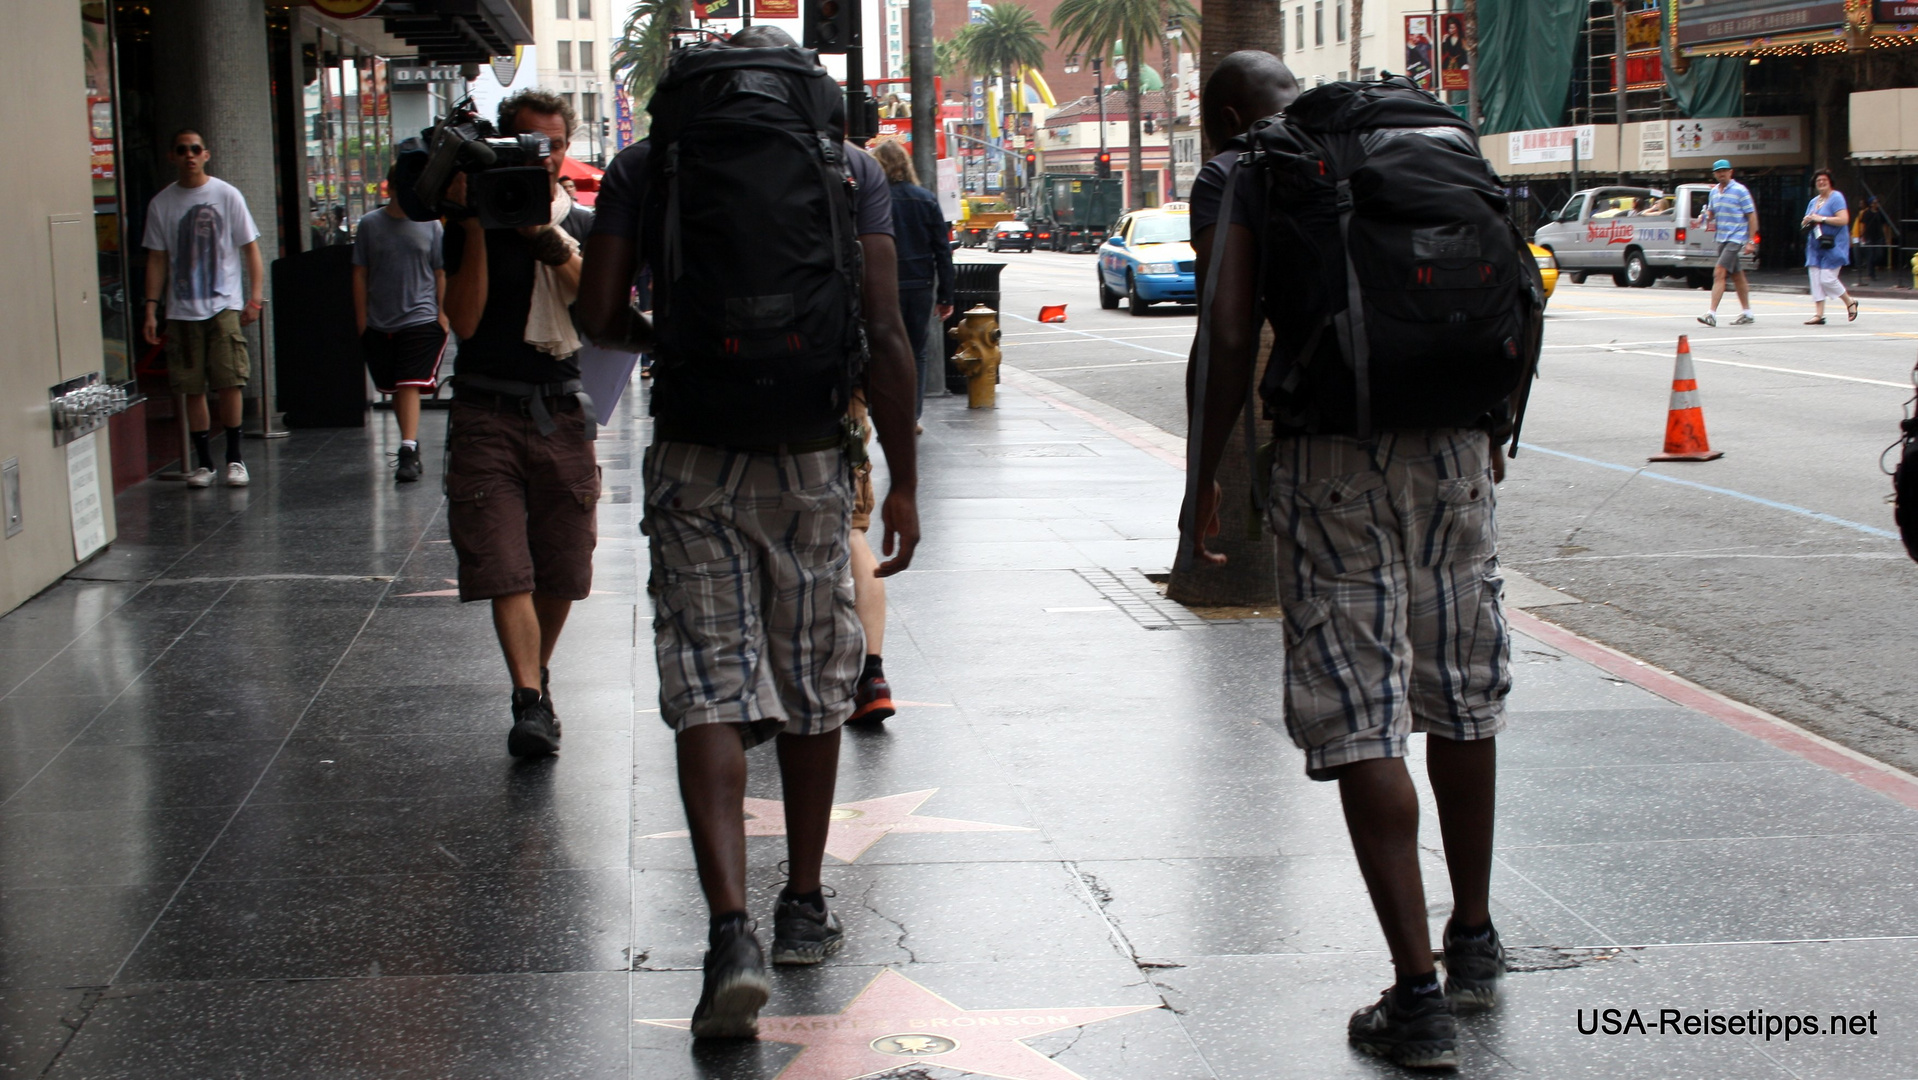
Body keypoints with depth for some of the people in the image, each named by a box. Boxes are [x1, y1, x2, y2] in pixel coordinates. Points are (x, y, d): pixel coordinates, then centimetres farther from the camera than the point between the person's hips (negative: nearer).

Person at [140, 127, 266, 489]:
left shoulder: (227, 195, 2)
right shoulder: (161, 203, 7)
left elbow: (250, 249, 3)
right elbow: (157, 259, 10)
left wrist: (255, 297, -6)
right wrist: (151, 308, 3)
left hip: (224, 305, -2)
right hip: (181, 309, 2)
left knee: (230, 383, -8)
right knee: (193, 389, 2)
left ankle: (234, 459, 4)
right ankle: (203, 462, 11)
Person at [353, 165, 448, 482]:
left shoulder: (430, 224, 2)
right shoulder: (370, 224, 4)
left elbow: (441, 273, 6)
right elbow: (360, 274, 8)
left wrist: (443, 313, -2)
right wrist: (362, 320, 4)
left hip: (420, 318, -3)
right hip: (379, 324, 3)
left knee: (409, 386, -14)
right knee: (394, 390, 11)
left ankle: (408, 451, -20)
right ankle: (410, 446, 25)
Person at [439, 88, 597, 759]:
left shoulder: (583, 227, 10)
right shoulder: (470, 226, 5)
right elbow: (464, 320, -7)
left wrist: (550, 238, -18)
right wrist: (476, 227, -11)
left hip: (562, 413, 2)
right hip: (488, 413, -2)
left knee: (561, 571, 7)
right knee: (504, 566, -12)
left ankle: (538, 676, 29)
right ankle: (530, 702, -15)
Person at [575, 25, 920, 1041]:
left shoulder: (643, 165, 3)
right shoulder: (852, 168, 2)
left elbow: (598, 316, -1)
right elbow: (884, 336, -3)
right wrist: (903, 481, 1)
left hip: (693, 460, -1)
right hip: (811, 462, 1)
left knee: (710, 694, -3)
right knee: (813, 690, 15)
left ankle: (732, 930, -18)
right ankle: (804, 907, 27)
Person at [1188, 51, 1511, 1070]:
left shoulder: (1235, 180, 2)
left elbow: (1229, 342, -10)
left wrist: (1204, 479, 0)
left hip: (1331, 458, -5)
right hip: (1453, 447, 5)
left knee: (1361, 718, -2)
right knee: (1460, 696, 18)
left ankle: (1419, 995, -6)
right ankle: (1473, 944, 33)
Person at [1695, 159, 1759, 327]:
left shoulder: (1740, 191, -9)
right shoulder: (1714, 192, 11)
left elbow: (1752, 216, -8)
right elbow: (1711, 212, 23)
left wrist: (1751, 241, -13)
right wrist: (1702, 220, -2)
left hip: (1736, 238, -7)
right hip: (1721, 238, 7)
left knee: (1719, 272, -17)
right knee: (1737, 275, 15)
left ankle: (1712, 314, -21)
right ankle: (1746, 313, 24)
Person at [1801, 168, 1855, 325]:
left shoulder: (1836, 198, -7)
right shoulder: (1814, 201, 17)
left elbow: (1843, 219, -18)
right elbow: (1804, 224, 22)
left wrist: (1822, 219, -17)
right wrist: (1807, 221, -2)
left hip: (1833, 245, -7)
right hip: (1816, 246, 8)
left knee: (1827, 279, -11)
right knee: (1816, 279, 0)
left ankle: (1850, 303, 11)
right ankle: (1819, 314, 1)